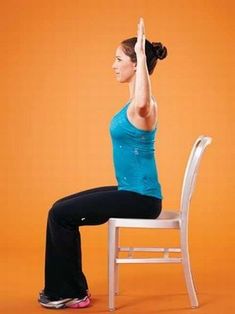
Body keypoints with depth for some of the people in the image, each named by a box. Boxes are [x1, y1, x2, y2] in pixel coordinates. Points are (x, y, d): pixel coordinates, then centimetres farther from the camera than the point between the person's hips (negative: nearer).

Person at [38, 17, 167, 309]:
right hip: (131, 191, 10)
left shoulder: (143, 106, -23)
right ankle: (65, 287, 20)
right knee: (61, 209, 11)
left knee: (61, 215, -8)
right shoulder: (136, 102, 8)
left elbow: (142, 103, -46)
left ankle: (72, 293, 6)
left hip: (140, 197, -10)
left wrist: (141, 54, -41)